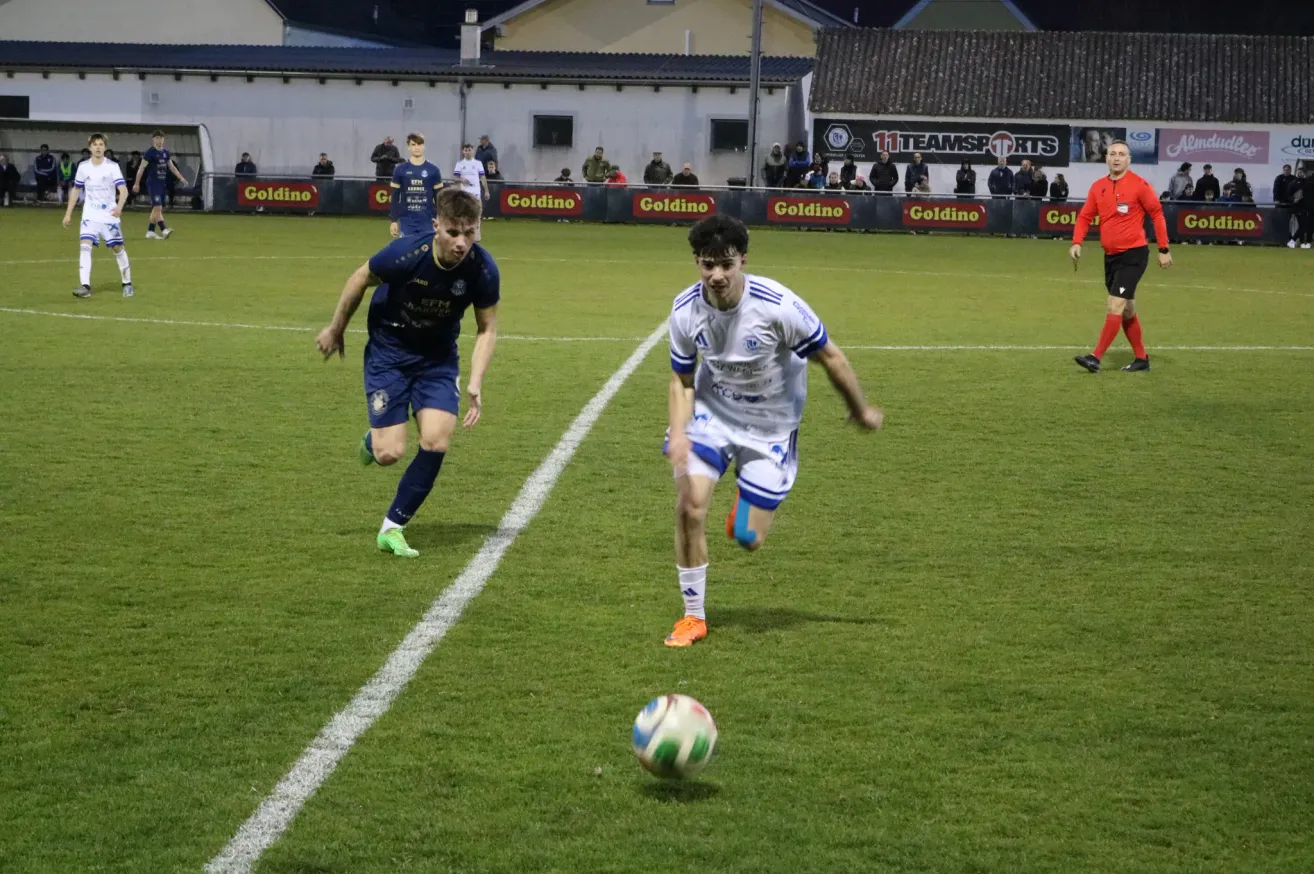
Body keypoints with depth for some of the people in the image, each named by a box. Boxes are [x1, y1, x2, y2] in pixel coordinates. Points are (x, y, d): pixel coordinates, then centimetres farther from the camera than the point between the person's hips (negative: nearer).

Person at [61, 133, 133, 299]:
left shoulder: (112, 167, -9)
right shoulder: (83, 167, 1)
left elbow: (123, 189, -17)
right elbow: (76, 190, 13)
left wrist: (119, 207, -37)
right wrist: (68, 213, 11)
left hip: (110, 216, -2)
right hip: (90, 216, 2)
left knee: (118, 248, 5)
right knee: (84, 246, -15)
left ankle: (127, 283, 23)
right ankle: (85, 286, -20)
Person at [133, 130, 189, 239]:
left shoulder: (166, 152, 12)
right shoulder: (150, 152, -7)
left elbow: (172, 167, 21)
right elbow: (142, 168, -5)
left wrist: (181, 177, 12)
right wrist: (137, 183, -6)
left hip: (163, 184, 7)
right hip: (153, 184, -7)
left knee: (157, 209, 9)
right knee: (157, 207, -16)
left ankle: (150, 231, 16)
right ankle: (163, 230, -25)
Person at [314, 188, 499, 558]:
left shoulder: (483, 269, -23)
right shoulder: (405, 254, -30)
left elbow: (486, 328, -7)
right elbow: (360, 279, -9)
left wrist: (475, 383, -19)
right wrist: (336, 329, 4)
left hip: (439, 356, 2)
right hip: (388, 350, -2)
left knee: (436, 443, -14)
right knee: (389, 453, -9)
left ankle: (392, 528, 4)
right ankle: (373, 440, 31)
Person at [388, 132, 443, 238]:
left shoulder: (433, 170, 2)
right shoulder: (400, 170, 1)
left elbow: (438, 197, 5)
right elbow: (395, 197, 4)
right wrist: (394, 220, 0)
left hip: (427, 221, 0)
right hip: (406, 221, 0)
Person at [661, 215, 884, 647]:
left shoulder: (778, 306, -29)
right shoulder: (686, 310, -17)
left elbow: (830, 357, -13)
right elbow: (682, 380, -2)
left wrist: (861, 410, 0)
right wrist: (677, 433, -21)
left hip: (771, 427, -2)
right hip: (711, 412, 2)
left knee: (748, 539, -3)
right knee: (689, 506, -16)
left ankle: (748, 508, 37)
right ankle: (694, 617, 3)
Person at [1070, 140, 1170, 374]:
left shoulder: (1139, 185, -10)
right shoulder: (1098, 187, 6)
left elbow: (1157, 214, -5)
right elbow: (1085, 216, 9)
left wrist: (1164, 250, -7)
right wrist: (1077, 242, -7)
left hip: (1134, 254, -7)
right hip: (1111, 256, 7)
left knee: (1115, 306, -14)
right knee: (1127, 310, 14)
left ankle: (1096, 358, -16)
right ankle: (1141, 358, 24)